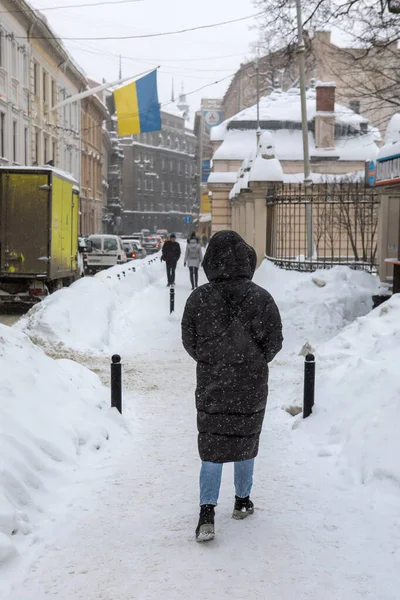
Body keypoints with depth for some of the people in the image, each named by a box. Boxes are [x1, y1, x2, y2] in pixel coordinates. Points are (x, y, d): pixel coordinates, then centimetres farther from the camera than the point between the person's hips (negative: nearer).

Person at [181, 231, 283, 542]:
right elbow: (274, 341, -6)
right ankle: (242, 501, 32)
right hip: (252, 387, 0)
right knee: (246, 441, 17)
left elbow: (189, 341, -2)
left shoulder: (199, 298, -11)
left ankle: (207, 512, -3)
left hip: (211, 385, 0)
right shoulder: (261, 298, -13)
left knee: (212, 446, 7)